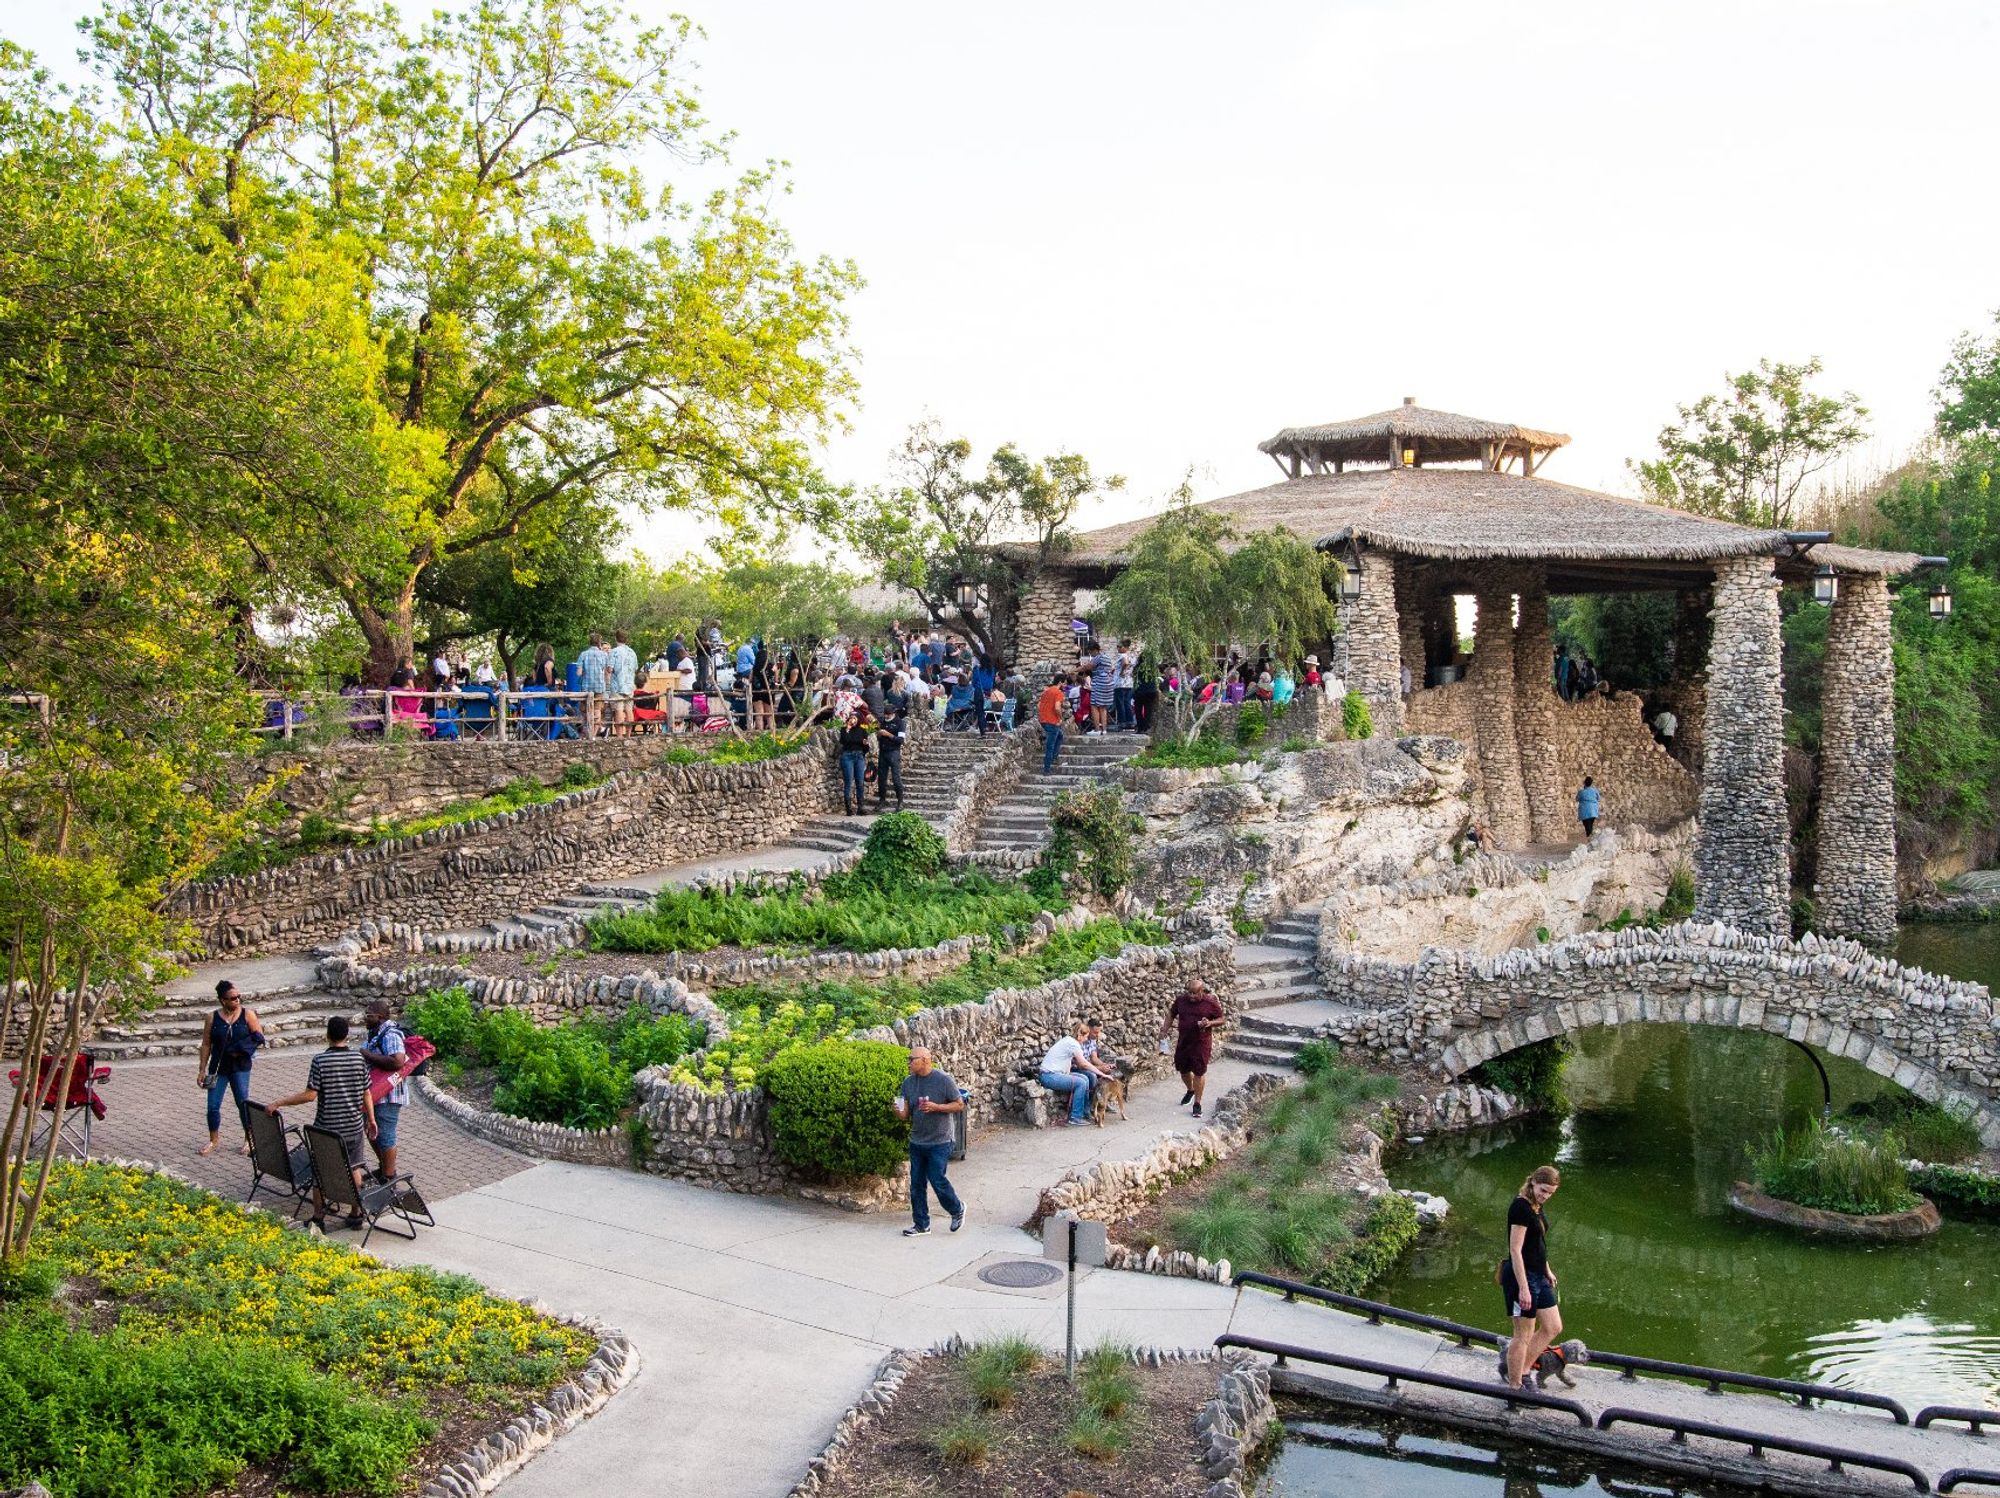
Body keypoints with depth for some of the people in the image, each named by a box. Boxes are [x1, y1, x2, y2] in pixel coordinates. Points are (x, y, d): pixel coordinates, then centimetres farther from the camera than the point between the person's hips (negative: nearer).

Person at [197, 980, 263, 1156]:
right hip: (218, 1067, 2)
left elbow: (259, 1037, -2)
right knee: (213, 1106, 3)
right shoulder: (213, 1018, -1)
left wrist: (241, 1048, -14)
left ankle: (249, 1138, 17)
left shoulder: (247, 1014, -3)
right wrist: (203, 1070, 1)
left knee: (243, 1103, 0)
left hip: (240, 1067, -1)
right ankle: (214, 1140, 22)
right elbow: (206, 1044, 3)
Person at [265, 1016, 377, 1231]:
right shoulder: (359, 1060, -3)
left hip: (326, 1128, -3)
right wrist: (371, 1119, 15)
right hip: (354, 1127, 3)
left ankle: (318, 1218, 16)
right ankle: (356, 1214, 22)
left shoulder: (320, 1061, -14)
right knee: (354, 1169, 17)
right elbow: (366, 1094, 3)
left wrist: (278, 1103, -10)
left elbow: (310, 1094, -17)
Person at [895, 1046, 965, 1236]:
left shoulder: (943, 1080, -11)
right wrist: (899, 1112, -17)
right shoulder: (908, 1082, 5)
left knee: (937, 1181, -5)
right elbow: (905, 1113, 7)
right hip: (916, 1141, 6)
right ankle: (921, 1224, 18)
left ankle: (957, 1210, 21)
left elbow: (959, 1105, -7)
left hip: (938, 1142, -6)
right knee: (917, 1184, 8)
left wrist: (936, 1107, -20)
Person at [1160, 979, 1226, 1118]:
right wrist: (1164, 1031, 3)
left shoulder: (1211, 1003, -10)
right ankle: (1190, 1090, 46)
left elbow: (1222, 1019, -3)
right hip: (1183, 1042, 4)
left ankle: (1197, 1103, 9)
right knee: (1183, 1069, 17)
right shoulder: (1181, 1000, -1)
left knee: (1199, 1072, -1)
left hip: (1201, 1043, -4)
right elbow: (1171, 1015, 12)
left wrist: (1210, 1023, -21)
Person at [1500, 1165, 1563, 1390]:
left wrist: (1547, 1271, 21)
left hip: (1538, 1276, 9)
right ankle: (1514, 1387, 12)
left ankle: (1522, 1370, 24)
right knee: (1524, 1335, 0)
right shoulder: (1521, 1207, -20)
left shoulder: (1537, 1207, 8)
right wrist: (1523, 1288, -23)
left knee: (1553, 1328, 14)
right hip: (1522, 1276, -9)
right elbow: (1515, 1250, -22)